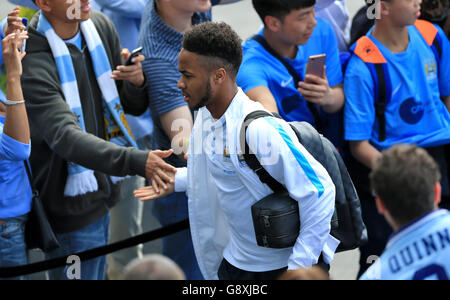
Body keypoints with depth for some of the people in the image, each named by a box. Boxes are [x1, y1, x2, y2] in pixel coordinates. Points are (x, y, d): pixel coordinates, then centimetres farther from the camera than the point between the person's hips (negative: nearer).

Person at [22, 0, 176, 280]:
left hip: (102, 188, 7)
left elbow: (135, 107, 6)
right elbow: (65, 137, -37)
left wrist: (137, 81, -20)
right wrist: (136, 162, -49)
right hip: (69, 202, -7)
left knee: (97, 270, 23)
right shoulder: (32, 60, -27)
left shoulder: (100, 26, -3)